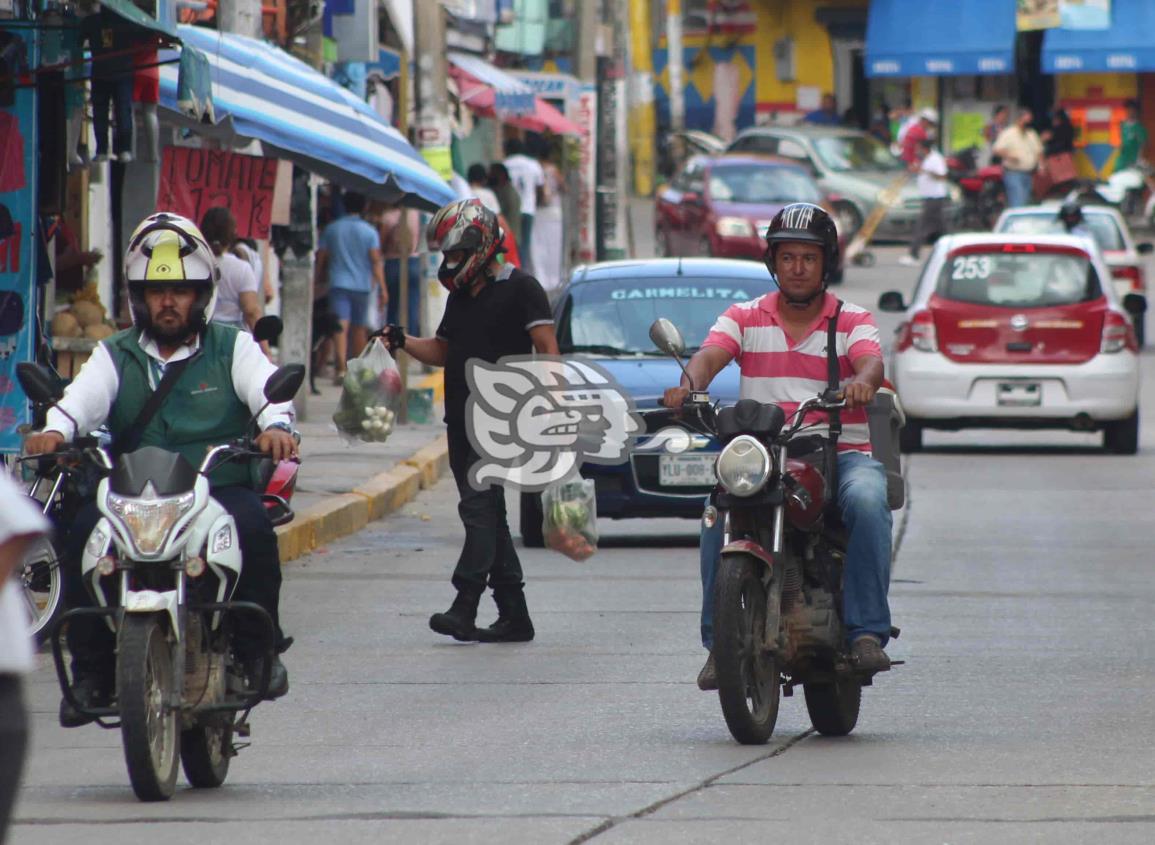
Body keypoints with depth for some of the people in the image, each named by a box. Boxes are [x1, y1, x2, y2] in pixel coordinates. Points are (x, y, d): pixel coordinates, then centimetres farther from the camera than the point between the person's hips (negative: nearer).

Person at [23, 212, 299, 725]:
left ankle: (258, 648, -15)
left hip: (221, 490, -1)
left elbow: (267, 386, -6)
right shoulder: (115, 356, 16)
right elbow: (84, 396, -3)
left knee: (252, 524, -33)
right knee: (83, 531, -26)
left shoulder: (232, 348, 13)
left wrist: (276, 424, -30)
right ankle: (91, 671, -17)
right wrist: (56, 428, -27)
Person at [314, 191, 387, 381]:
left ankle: (341, 368, -28)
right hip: (361, 285, 0)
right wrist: (382, 288, -6)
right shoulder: (369, 232, 0)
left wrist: (316, 281, 19)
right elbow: (376, 261, -5)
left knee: (341, 326, -12)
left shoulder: (332, 229, 5)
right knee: (359, 328, 13)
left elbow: (321, 258, 8)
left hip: (338, 283, 0)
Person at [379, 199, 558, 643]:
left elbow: (547, 350, -9)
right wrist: (404, 342, 7)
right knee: (488, 515, 8)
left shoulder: (520, 288, -4)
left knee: (479, 506, -17)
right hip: (462, 420, 8)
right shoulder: (460, 296, 20)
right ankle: (514, 614, 12)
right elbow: (443, 351, 25)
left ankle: (464, 606, -22)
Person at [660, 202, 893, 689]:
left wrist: (861, 381, -39)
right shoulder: (744, 319, 13)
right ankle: (719, 642, -24)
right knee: (719, 512, -29)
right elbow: (709, 356, -6)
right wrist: (688, 386, -31)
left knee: (866, 500, -34)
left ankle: (867, 631, -31)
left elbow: (871, 361, -13)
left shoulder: (853, 321, 9)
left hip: (842, 453, -1)